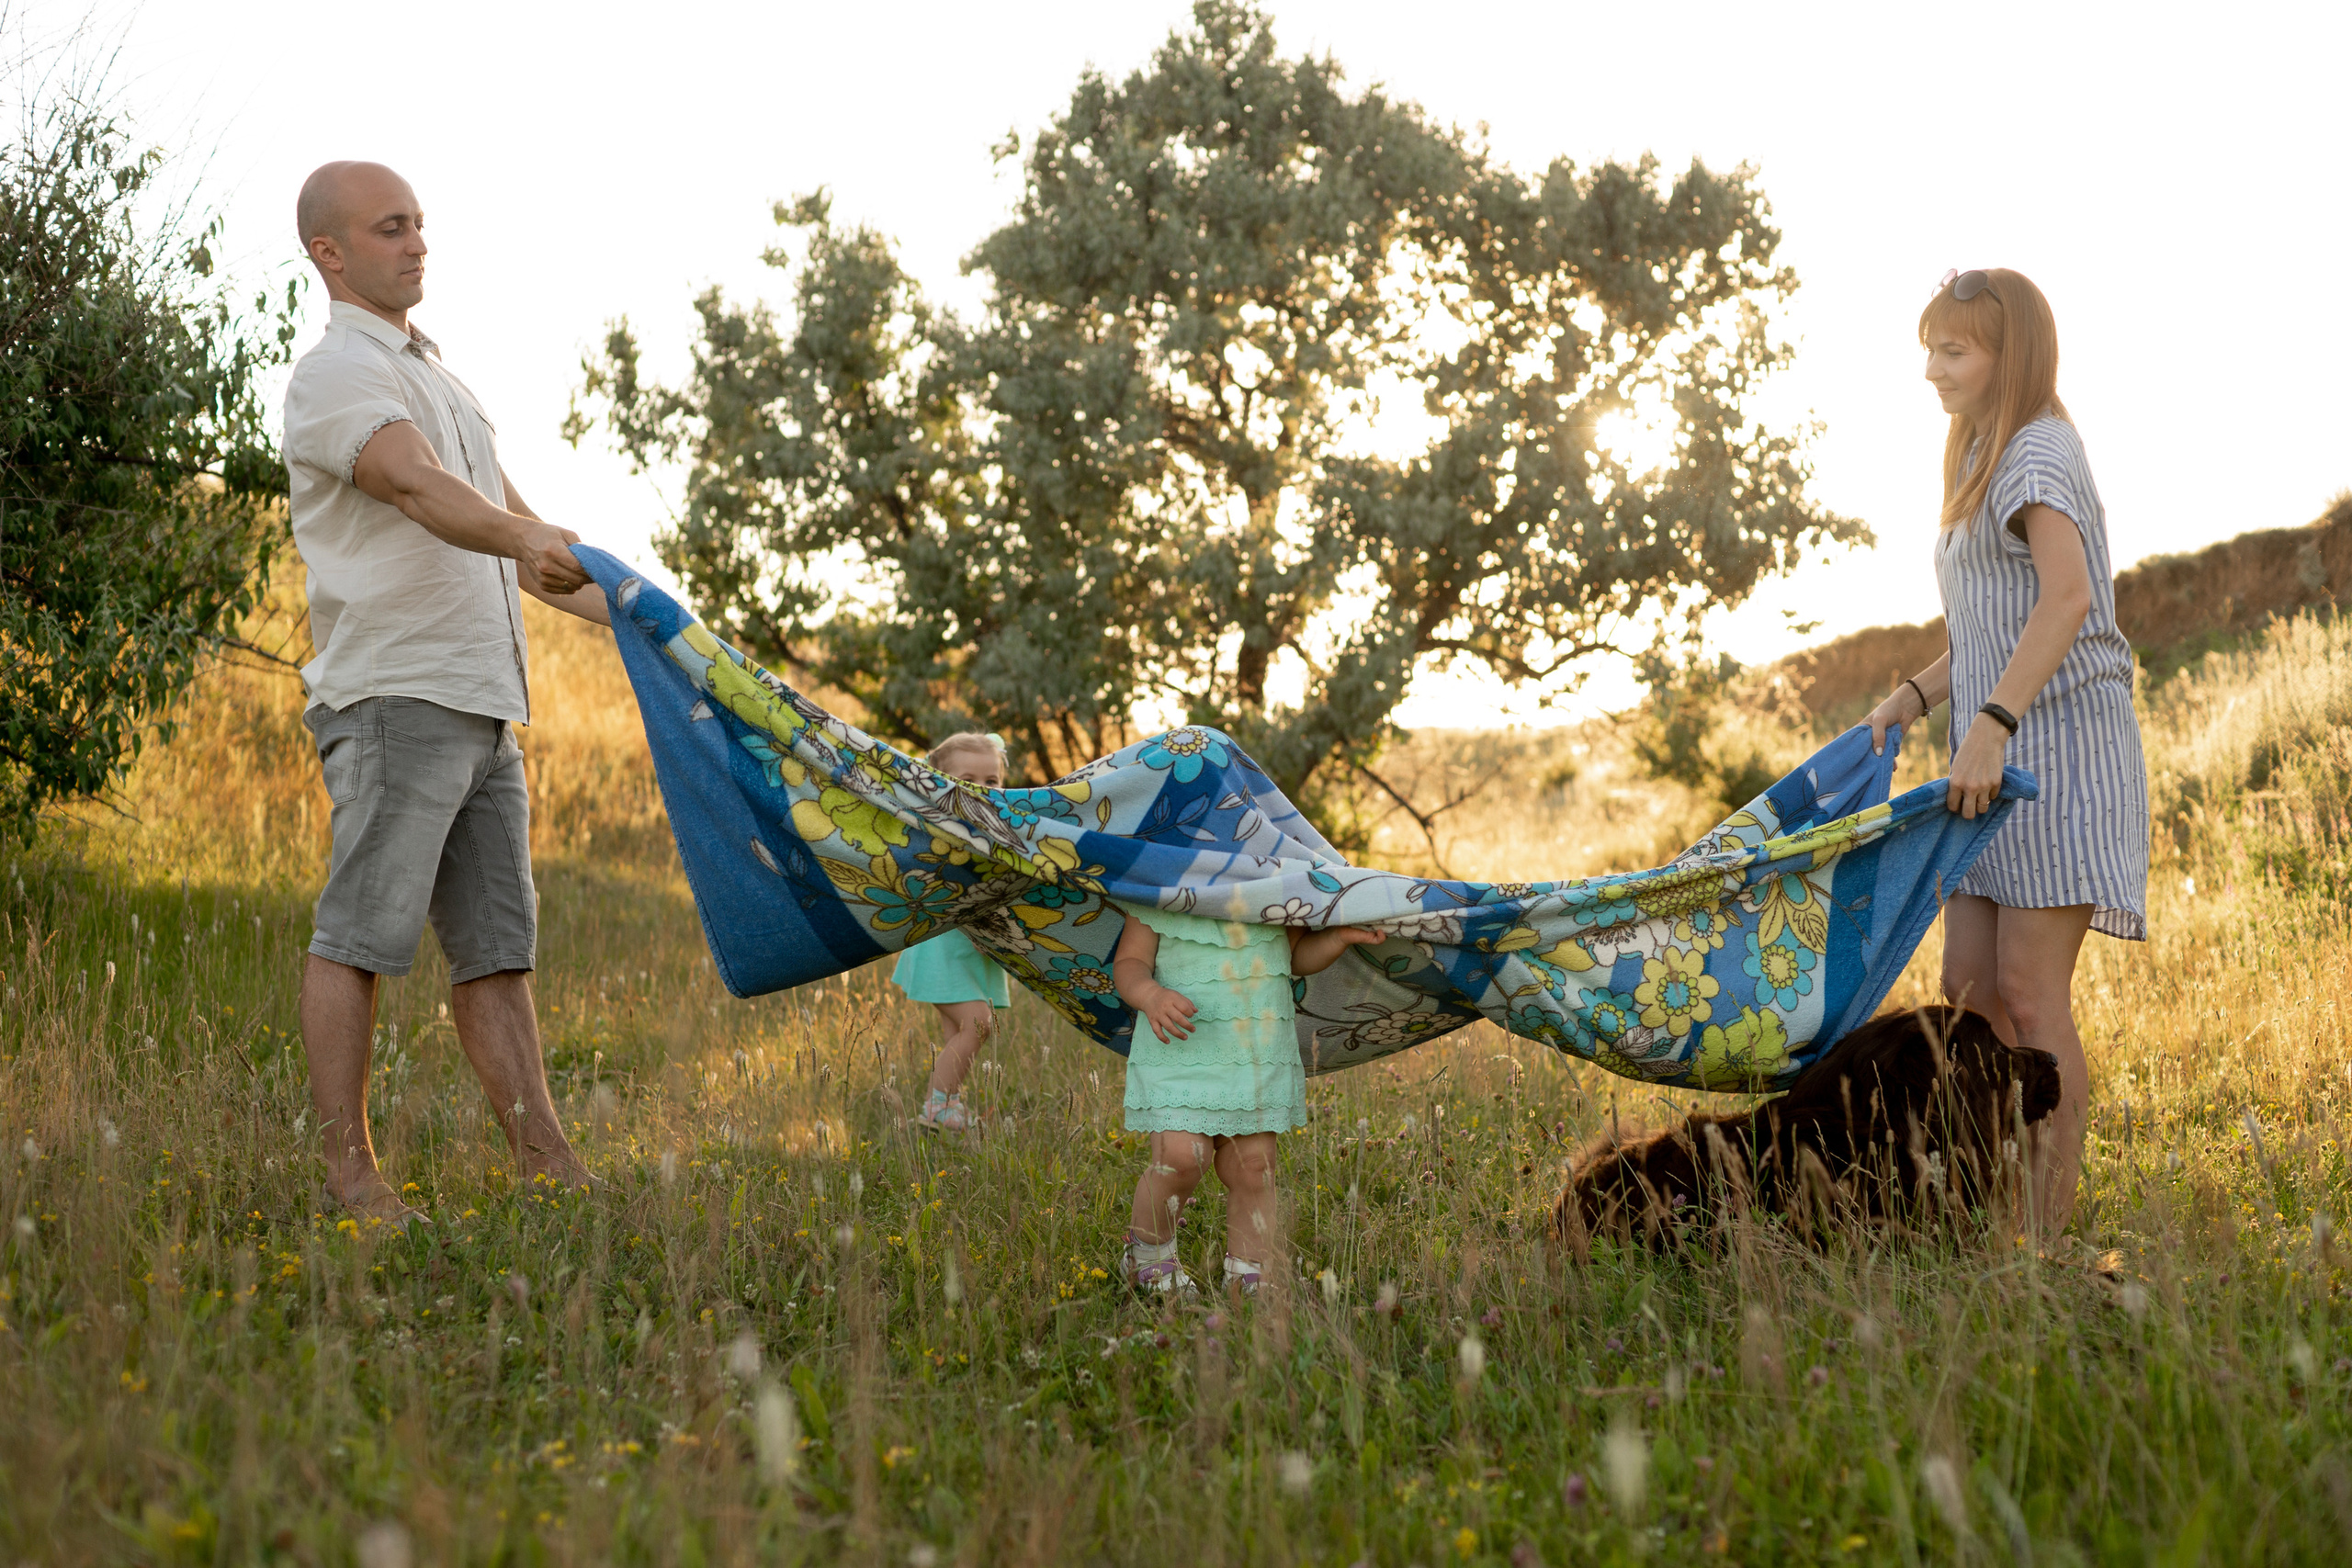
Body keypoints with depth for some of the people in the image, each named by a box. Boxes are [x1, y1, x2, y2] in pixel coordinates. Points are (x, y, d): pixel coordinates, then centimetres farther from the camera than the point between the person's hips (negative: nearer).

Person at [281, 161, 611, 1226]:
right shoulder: (335, 377, -6)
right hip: (393, 694, -9)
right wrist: (534, 541, -44)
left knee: (495, 942, 5)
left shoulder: (433, 375, 24)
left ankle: (547, 1165, 5)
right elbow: (423, 491, -26)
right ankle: (348, 1168, -3)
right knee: (363, 933, -7)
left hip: (481, 706, 9)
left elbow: (510, 524, 27)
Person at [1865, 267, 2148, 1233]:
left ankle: (2053, 1223, -6)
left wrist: (1991, 725, -30)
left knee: (2030, 992, -10)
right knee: (1969, 987, 4)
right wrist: (1916, 696, 10)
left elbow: (2066, 597, -23)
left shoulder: (2039, 450, -7)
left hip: (2058, 744, -9)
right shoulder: (1985, 463, 23)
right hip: (2000, 757, 9)